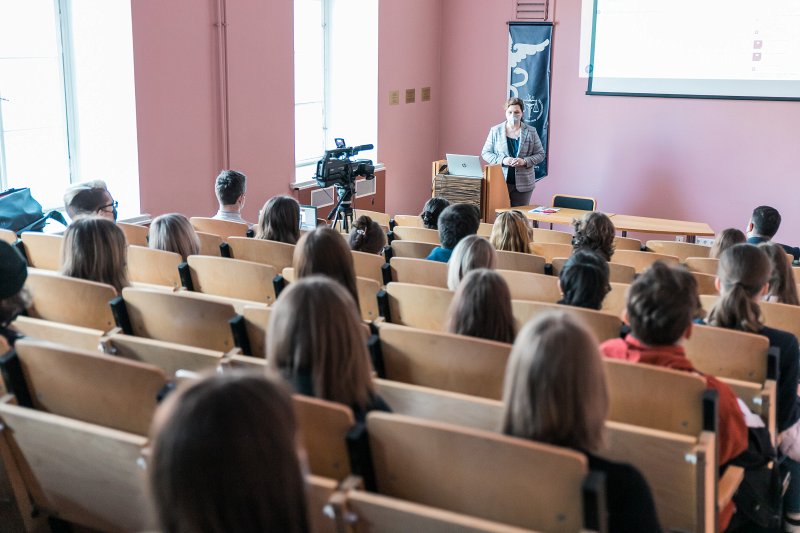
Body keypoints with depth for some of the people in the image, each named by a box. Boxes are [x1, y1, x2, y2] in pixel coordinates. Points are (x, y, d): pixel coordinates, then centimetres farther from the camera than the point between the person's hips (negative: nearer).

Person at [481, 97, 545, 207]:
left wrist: (525, 161, -13)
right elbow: (485, 153, 6)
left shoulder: (531, 132, 5)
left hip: (523, 183, 0)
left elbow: (540, 154, 6)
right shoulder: (495, 131, 5)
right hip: (500, 182, 0)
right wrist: (502, 160, -12)